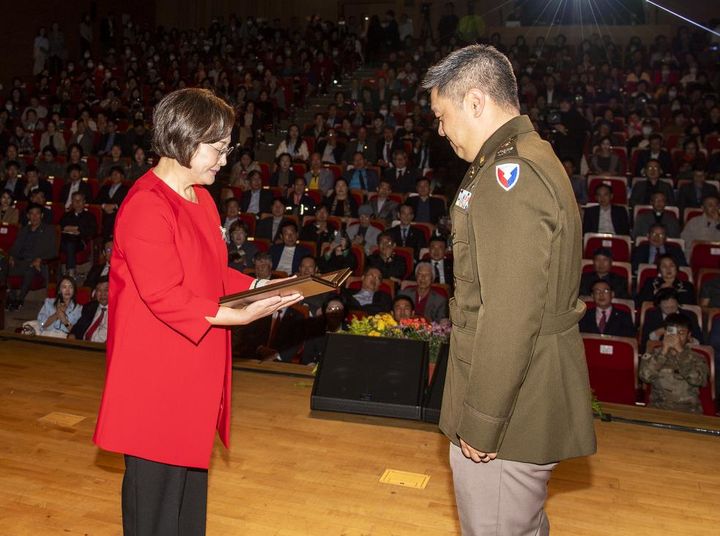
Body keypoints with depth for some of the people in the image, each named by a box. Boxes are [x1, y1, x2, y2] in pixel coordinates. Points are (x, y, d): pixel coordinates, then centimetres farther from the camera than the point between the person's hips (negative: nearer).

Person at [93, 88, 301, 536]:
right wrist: (237, 316, -29)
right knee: (158, 478, 6)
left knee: (192, 463, 21)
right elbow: (164, 297, -25)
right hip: (157, 372, -9)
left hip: (195, 363, 9)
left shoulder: (200, 197, 8)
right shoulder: (146, 207, -21)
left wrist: (259, 288, 0)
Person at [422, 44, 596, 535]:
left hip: (510, 407, -10)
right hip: (535, 395, 10)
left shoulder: (511, 175, -20)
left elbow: (509, 317, -25)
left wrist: (480, 422, -18)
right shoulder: (533, 159, 14)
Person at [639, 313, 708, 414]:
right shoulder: (653, 355, 10)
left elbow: (697, 380, -11)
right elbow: (645, 377, -8)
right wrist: (664, 351, -9)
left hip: (689, 411, 1)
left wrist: (680, 351, -12)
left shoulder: (697, 359, 9)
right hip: (658, 409, -1)